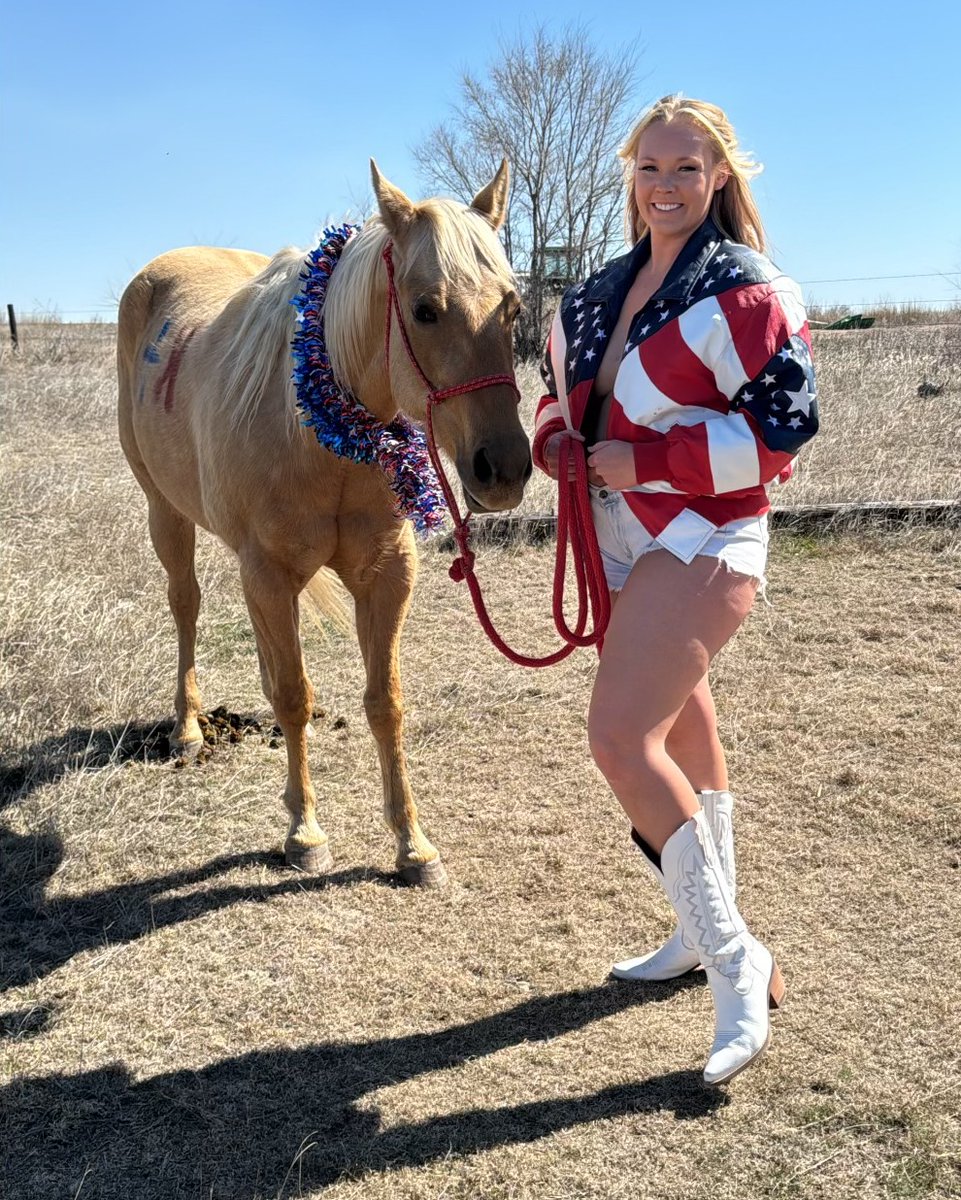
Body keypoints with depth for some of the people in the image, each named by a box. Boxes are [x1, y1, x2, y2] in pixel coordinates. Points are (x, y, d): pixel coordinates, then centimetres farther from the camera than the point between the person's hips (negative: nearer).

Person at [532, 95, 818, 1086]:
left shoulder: (747, 291, -10)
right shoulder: (597, 296, 12)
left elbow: (784, 425, -17)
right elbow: (562, 392, 24)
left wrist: (646, 459, -20)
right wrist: (557, 439, 0)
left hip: (703, 540, -8)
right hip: (619, 541, 8)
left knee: (620, 738, -19)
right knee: (680, 732, 17)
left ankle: (736, 966, -5)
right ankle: (707, 934, 35)